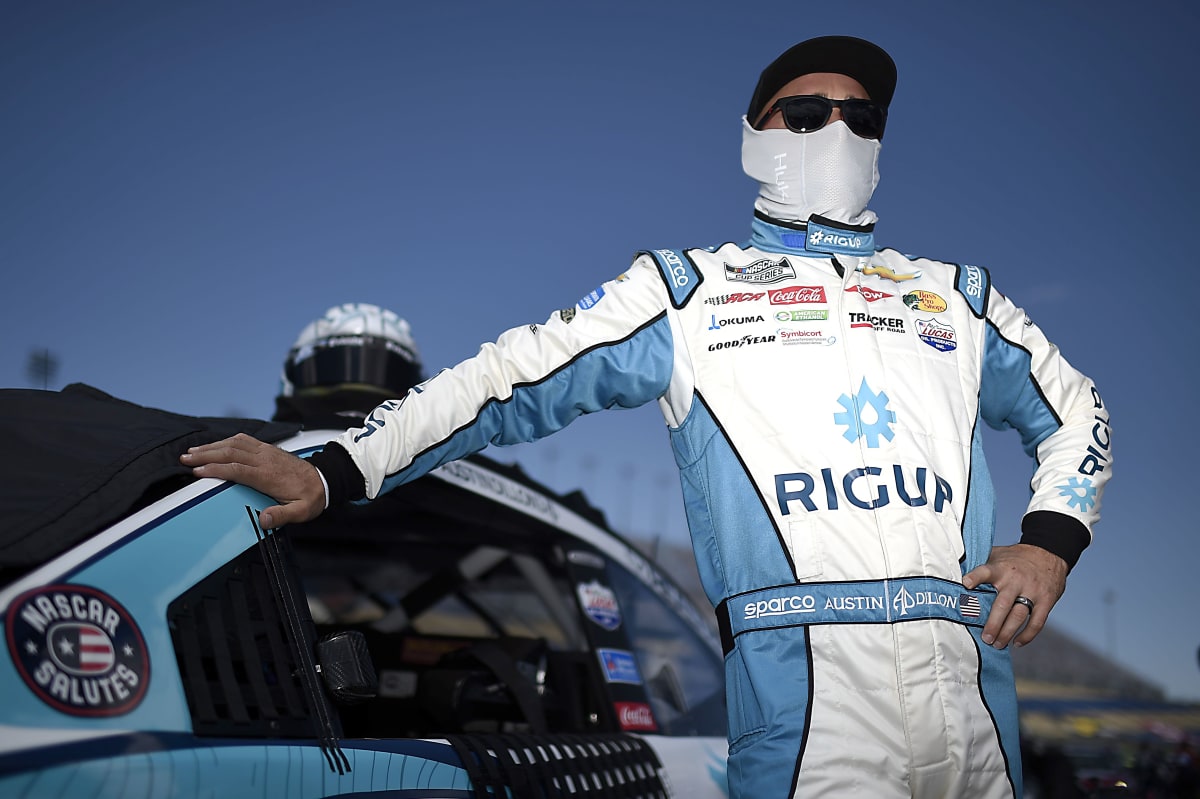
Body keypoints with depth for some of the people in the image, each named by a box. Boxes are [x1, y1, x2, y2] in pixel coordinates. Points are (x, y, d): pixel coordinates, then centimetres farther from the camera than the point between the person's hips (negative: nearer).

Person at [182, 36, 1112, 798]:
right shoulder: (688, 289, 10)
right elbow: (514, 378, 5)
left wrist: (1051, 540, 9)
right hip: (801, 687, -3)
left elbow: (1077, 411, 29)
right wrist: (334, 469, -3)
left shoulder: (956, 294, 21)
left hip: (968, 675, 4)